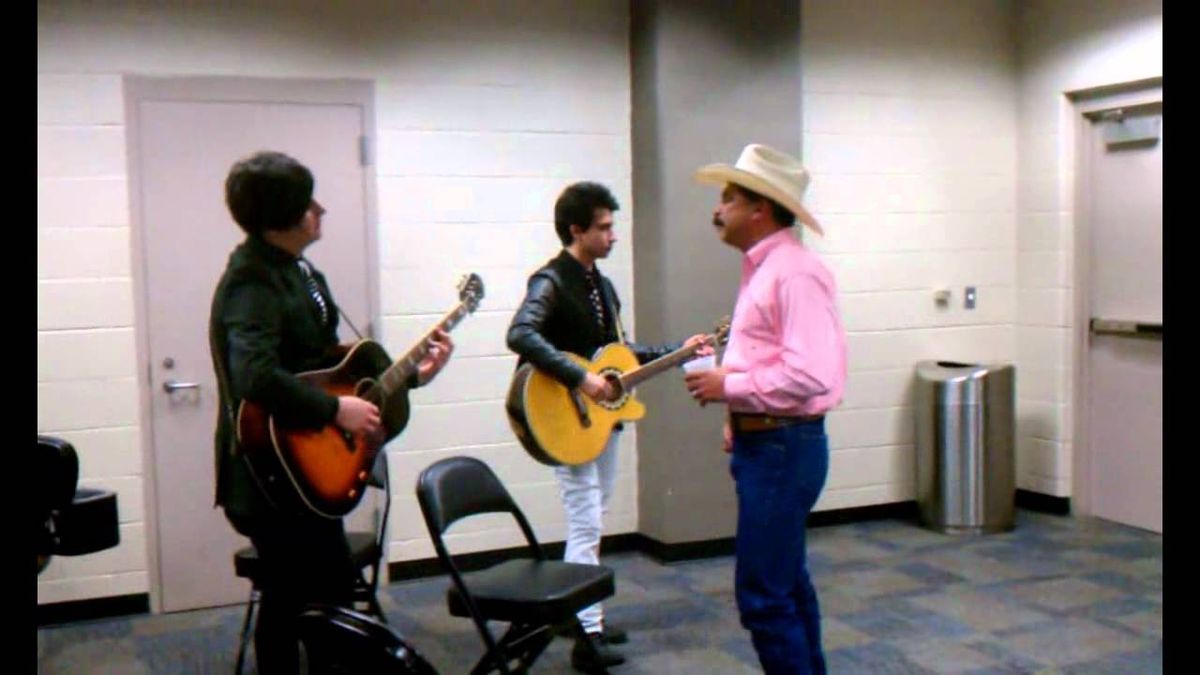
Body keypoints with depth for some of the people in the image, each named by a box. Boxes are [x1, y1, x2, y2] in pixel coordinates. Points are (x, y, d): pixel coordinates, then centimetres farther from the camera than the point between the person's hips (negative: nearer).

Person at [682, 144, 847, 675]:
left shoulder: (795, 272, -18)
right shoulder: (762, 269, 14)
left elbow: (810, 374, -27)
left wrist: (728, 386, -18)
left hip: (783, 448, -10)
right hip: (761, 444, 10)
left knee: (764, 596, -7)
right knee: (787, 585, 19)